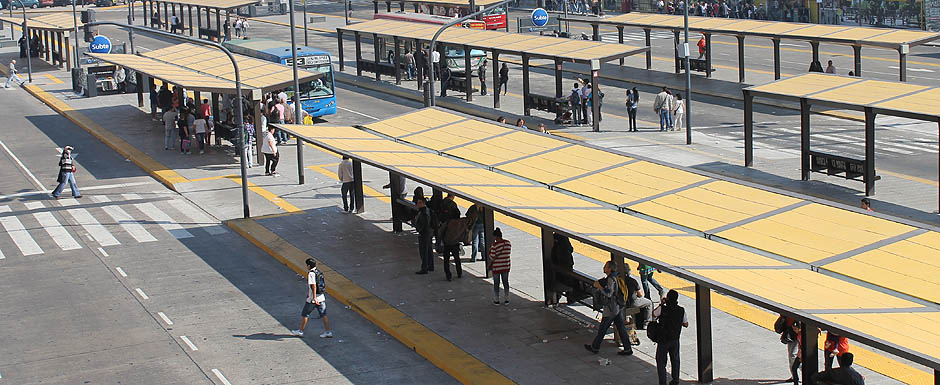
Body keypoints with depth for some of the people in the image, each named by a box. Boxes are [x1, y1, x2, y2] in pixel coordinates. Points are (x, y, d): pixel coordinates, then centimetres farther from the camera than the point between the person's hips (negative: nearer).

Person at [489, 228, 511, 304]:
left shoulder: (495, 245, -19)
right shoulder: (508, 243, -3)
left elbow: (492, 257, -16)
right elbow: (508, 252, 5)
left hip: (496, 267, -4)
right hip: (506, 266, 4)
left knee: (496, 283, 9)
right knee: (505, 282, 14)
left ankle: (496, 300, 16)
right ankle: (506, 300, 19)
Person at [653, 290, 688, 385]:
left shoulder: (662, 309, -18)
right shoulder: (681, 310, -9)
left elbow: (654, 314, 2)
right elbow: (686, 324, 1)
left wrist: (661, 304, 8)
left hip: (663, 340, -3)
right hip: (675, 340, 3)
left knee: (661, 362, 7)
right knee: (675, 360, 20)